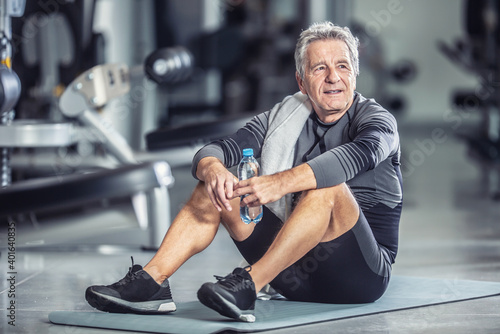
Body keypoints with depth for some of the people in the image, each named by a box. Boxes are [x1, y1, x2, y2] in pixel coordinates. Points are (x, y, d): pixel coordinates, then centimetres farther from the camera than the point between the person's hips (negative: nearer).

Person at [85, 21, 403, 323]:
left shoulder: (377, 119, -4)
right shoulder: (283, 116, 9)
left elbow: (361, 153, -30)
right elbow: (214, 150, -2)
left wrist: (282, 182, -42)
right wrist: (213, 169, -28)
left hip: (365, 273, -5)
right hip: (297, 279, 5)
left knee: (328, 186, -32)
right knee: (213, 186, -5)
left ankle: (247, 286, -38)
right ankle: (151, 281, -20)